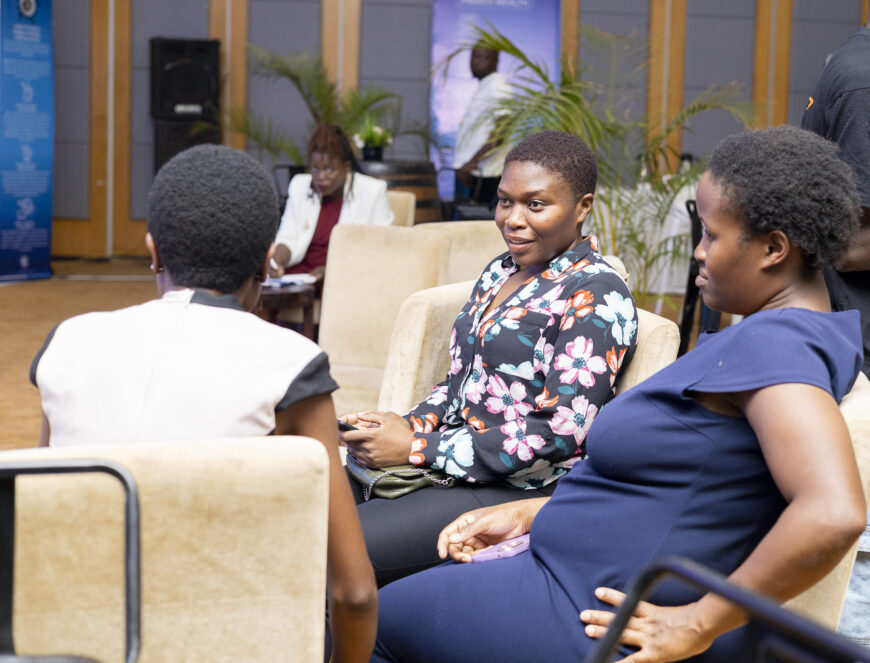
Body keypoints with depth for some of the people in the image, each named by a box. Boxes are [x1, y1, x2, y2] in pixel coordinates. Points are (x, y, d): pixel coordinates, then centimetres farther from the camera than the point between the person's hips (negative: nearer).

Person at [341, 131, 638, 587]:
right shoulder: (501, 271, 14)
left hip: (520, 490, -8)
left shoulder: (596, 296, -12)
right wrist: (408, 425, -3)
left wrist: (416, 447, -18)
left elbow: (560, 434, -19)